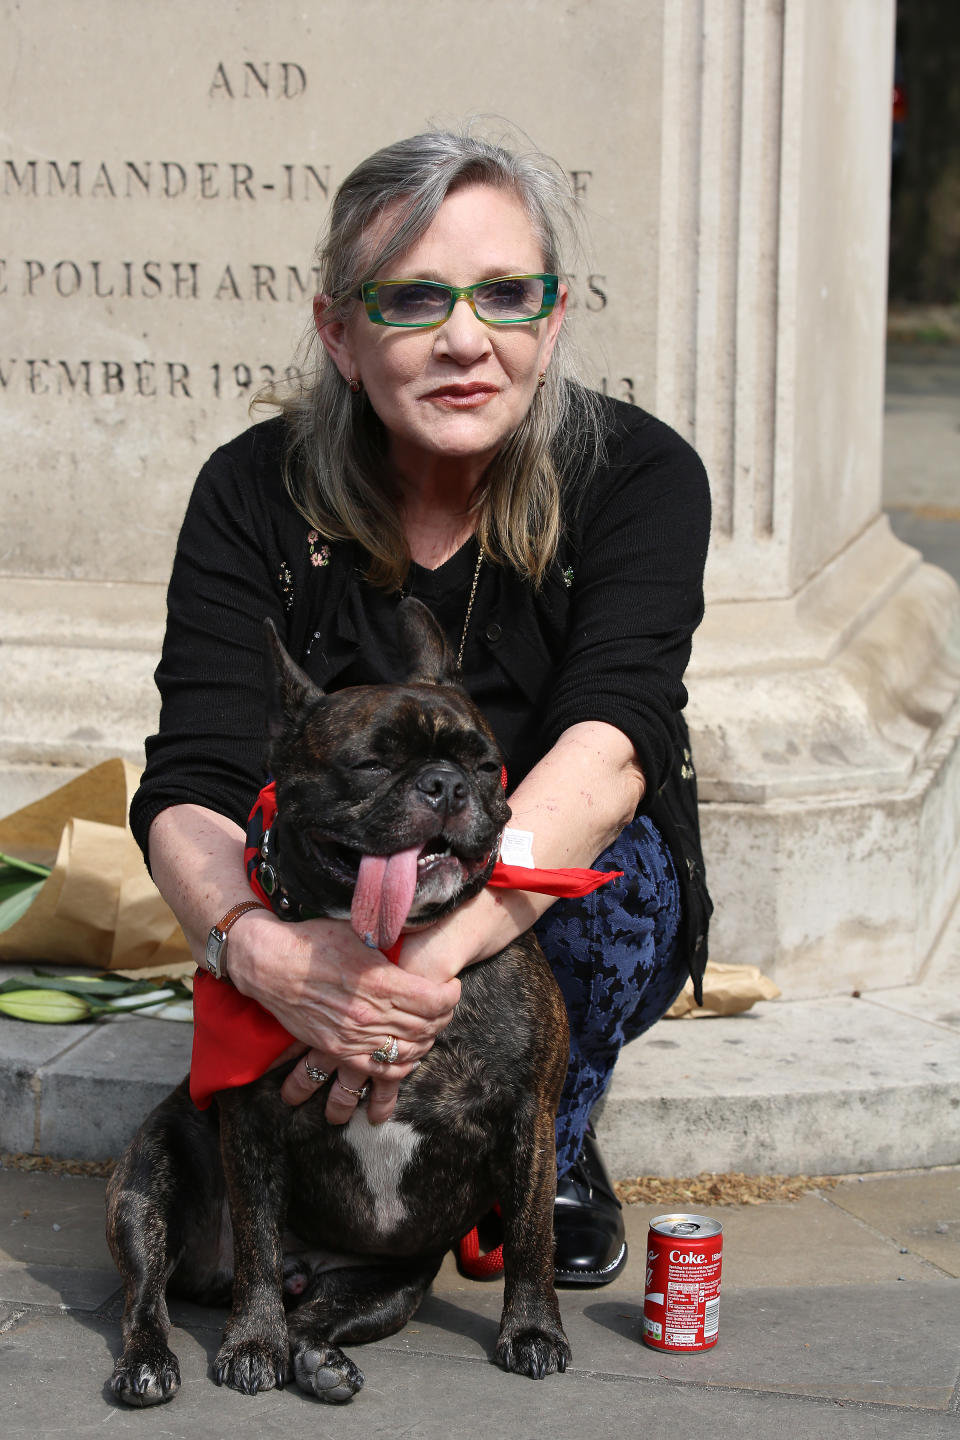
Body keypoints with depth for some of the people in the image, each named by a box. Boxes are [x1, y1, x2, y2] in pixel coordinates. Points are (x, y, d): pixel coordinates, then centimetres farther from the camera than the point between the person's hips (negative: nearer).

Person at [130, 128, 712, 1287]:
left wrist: (439, 942, -54)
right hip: (330, 920, 0)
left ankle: (551, 1156, -4)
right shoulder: (256, 495, -15)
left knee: (616, 855, -32)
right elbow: (190, 793, -26)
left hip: (572, 924, 0)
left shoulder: (640, 475, -18)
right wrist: (255, 943, -51)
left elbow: (612, 745, -35)